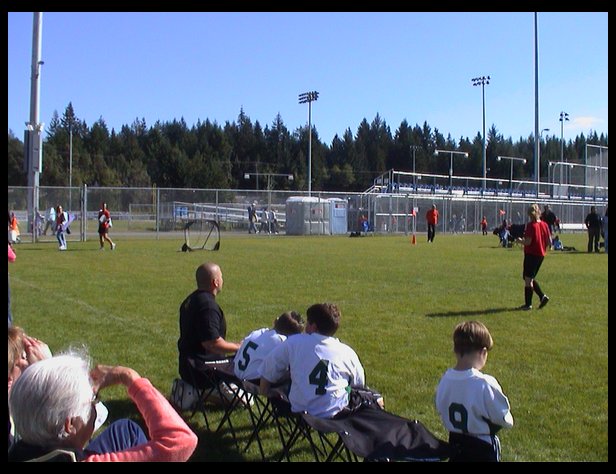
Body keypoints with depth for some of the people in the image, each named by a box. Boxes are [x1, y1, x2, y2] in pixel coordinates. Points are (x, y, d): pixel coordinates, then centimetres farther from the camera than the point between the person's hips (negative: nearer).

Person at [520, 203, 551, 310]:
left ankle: (528, 304, 4)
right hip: (541, 255, 7)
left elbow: (528, 242, -20)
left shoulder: (530, 225, -15)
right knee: (531, 278, 19)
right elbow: (549, 242, 6)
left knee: (528, 279, 1)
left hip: (531, 254, -7)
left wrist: (520, 240, -1)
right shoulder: (544, 224, 5)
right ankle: (542, 296, 9)